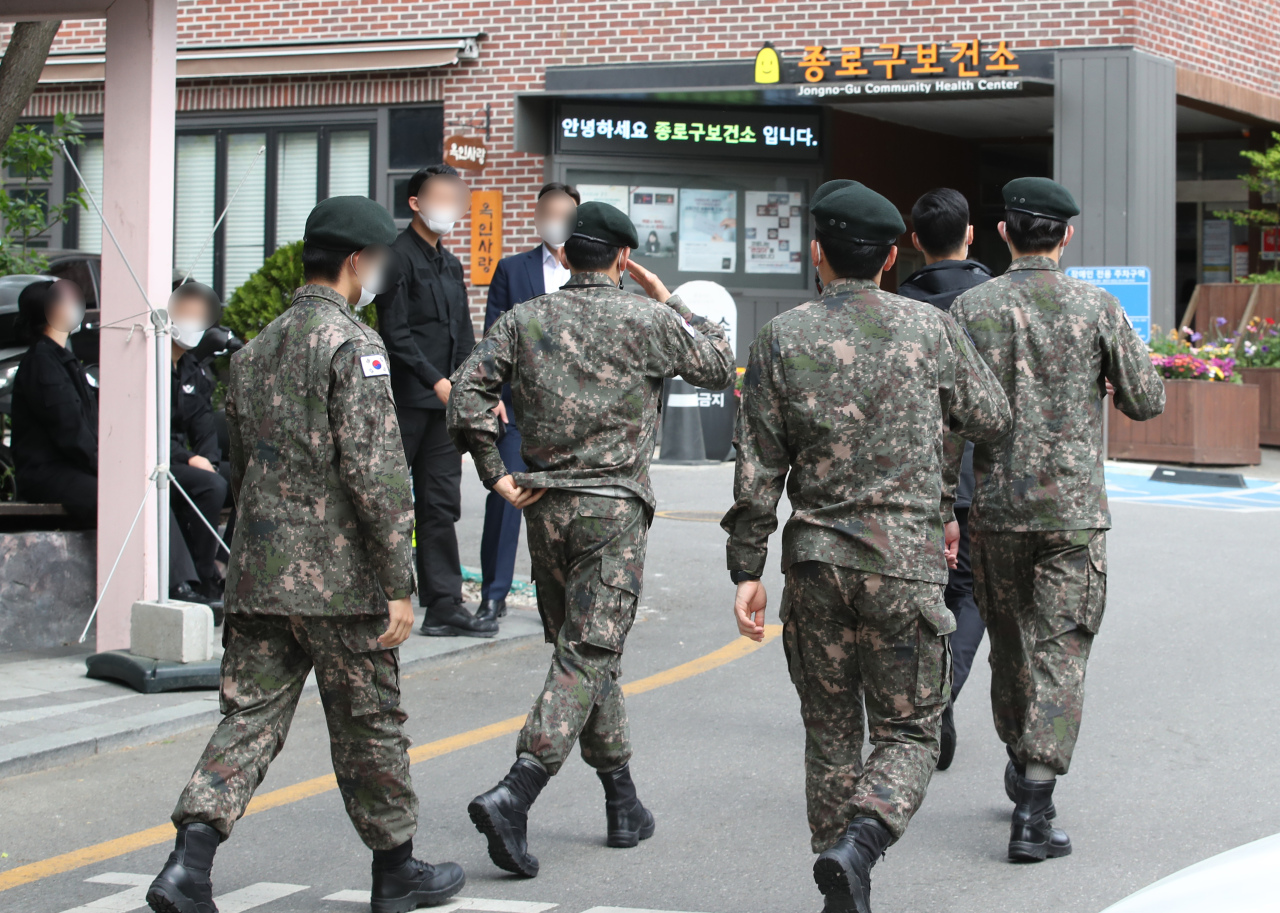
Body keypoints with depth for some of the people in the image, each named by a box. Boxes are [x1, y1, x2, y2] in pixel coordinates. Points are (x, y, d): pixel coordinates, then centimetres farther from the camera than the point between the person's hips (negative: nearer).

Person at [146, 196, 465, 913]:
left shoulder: (254, 351, 14)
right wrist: (399, 585, -16)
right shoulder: (352, 344, -12)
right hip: (339, 581, -6)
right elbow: (376, 472, -18)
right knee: (369, 727, 7)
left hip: (256, 578, 7)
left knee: (250, 718, 4)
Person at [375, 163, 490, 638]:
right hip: (406, 399, -8)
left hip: (444, 401, 8)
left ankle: (444, 606, 9)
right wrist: (436, 380, -18)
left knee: (441, 505, 7)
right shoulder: (399, 256, -7)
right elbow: (395, 332, -14)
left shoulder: (450, 264, 19)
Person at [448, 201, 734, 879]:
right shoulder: (646, 322, -3)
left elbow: (467, 394, -6)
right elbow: (720, 366, 11)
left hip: (545, 508, 4)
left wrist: (496, 476, 0)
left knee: (585, 651, 16)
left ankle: (623, 801, 23)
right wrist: (669, 303, 17)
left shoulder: (523, 320, 5)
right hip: (614, 507, -4)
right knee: (587, 657, -6)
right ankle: (512, 796, -21)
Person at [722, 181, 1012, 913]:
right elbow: (993, 419, 10)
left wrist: (747, 570, 3)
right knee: (909, 734, 7)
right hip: (907, 560, -2)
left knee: (830, 733, 15)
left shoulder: (783, 338, -1)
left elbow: (758, 469, -2)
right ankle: (859, 843, -19)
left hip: (817, 559, 2)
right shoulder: (931, 329, -3)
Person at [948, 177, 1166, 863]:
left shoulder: (970, 309, -2)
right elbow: (1147, 402, -1)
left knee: (1010, 646, 19)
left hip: (995, 507, 2)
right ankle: (1033, 812, -8)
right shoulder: (1097, 307, -5)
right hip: (1074, 509, -2)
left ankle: (1022, 767, 35)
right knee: (1058, 653, -1)